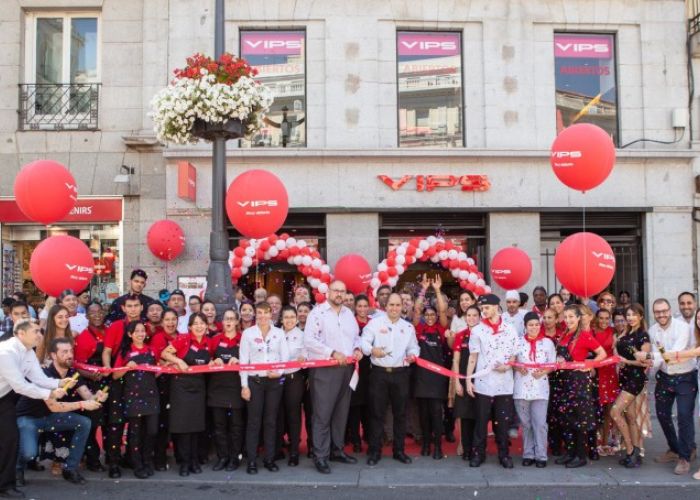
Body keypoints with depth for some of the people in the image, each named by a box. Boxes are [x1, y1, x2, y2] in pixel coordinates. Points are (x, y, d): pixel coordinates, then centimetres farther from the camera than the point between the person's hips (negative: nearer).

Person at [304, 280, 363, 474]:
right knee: (322, 414, -5)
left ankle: (337, 450, 25)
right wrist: (333, 353, -19)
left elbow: (356, 336, 23)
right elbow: (309, 340, -15)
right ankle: (320, 456, 2)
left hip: (346, 369, 6)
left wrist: (357, 348, 1)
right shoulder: (317, 313, -6)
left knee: (341, 413, 13)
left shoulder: (349, 314, 15)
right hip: (324, 370, -6)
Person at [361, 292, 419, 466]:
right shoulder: (374, 323, 1)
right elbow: (364, 341, -5)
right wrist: (372, 350, -25)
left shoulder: (408, 327, 12)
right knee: (377, 412, 1)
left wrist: (413, 355, -8)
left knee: (400, 413, 8)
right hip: (379, 373, -3)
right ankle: (375, 451, 10)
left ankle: (399, 450, 20)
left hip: (400, 374, 3)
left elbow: (414, 347, 15)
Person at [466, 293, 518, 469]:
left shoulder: (510, 330, 4)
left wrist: (507, 365, -12)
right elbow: (473, 357, 3)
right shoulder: (477, 330, 3)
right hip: (483, 382, 0)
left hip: (504, 383, 0)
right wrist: (468, 379, -2)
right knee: (481, 421, 5)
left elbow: (514, 355, 8)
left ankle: (504, 454, 16)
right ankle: (478, 453, 15)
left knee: (503, 421, 5)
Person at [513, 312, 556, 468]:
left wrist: (543, 372, -13)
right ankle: (528, 454, 17)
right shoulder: (518, 342, 5)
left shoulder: (548, 342, 5)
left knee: (540, 423, -5)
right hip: (522, 387, 1)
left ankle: (541, 455, 4)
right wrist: (518, 368, -12)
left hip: (540, 387, -1)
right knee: (525, 423, 7)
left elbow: (553, 364, 5)